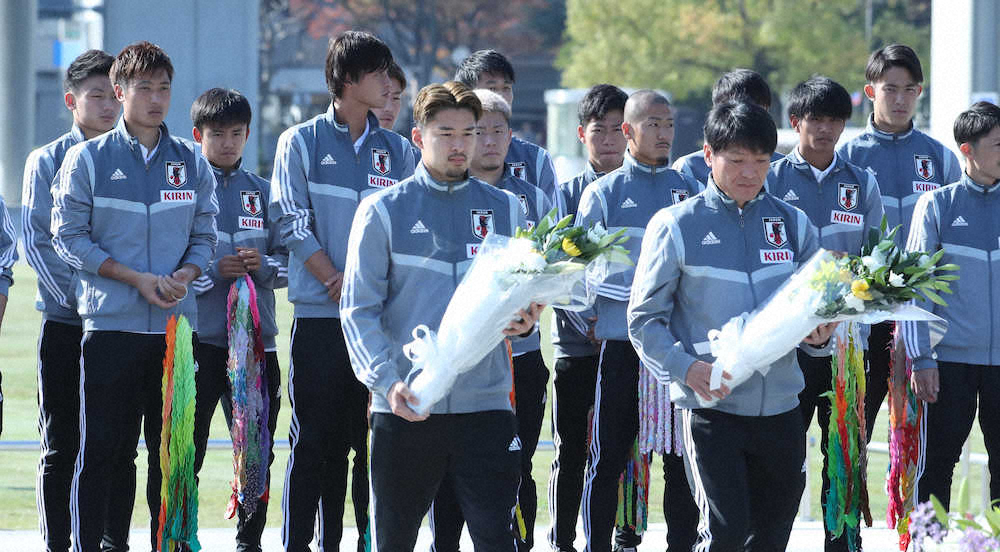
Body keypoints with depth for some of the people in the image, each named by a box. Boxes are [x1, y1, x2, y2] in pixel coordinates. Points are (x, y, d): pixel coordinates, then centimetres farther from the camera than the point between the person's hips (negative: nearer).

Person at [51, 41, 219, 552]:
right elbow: (69, 236, -2)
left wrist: (184, 275, -9)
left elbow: (204, 236, 13)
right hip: (110, 322, -3)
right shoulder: (87, 159, 1)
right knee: (103, 448, -3)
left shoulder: (191, 163, 10)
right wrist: (135, 278, -11)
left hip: (177, 320, 3)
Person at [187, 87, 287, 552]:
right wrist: (212, 270, -16)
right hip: (198, 335, -3)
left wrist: (263, 266, -9)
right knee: (187, 448, -2)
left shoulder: (264, 193, 14)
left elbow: (289, 261, 11)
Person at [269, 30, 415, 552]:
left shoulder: (397, 150, 11)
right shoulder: (301, 142, 2)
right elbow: (293, 224, -4)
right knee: (315, 440, -2)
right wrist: (338, 284, -13)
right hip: (320, 315, -3)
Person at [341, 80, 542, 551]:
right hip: (404, 408, -1)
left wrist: (524, 320, -9)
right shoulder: (383, 211, 4)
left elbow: (527, 293, 16)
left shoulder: (505, 210, 11)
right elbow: (359, 310, -2)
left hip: (485, 403, 1)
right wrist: (388, 381, -17)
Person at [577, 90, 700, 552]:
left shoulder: (689, 191, 11)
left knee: (681, 460, 3)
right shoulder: (603, 193, 4)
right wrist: (586, 320, -4)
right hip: (621, 341, -2)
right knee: (608, 456, -1)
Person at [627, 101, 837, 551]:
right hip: (711, 408, -4)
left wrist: (819, 334, -8)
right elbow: (644, 319, -1)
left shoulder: (793, 224, 9)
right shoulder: (676, 226, -1)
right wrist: (686, 368, -18)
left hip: (780, 407, 4)